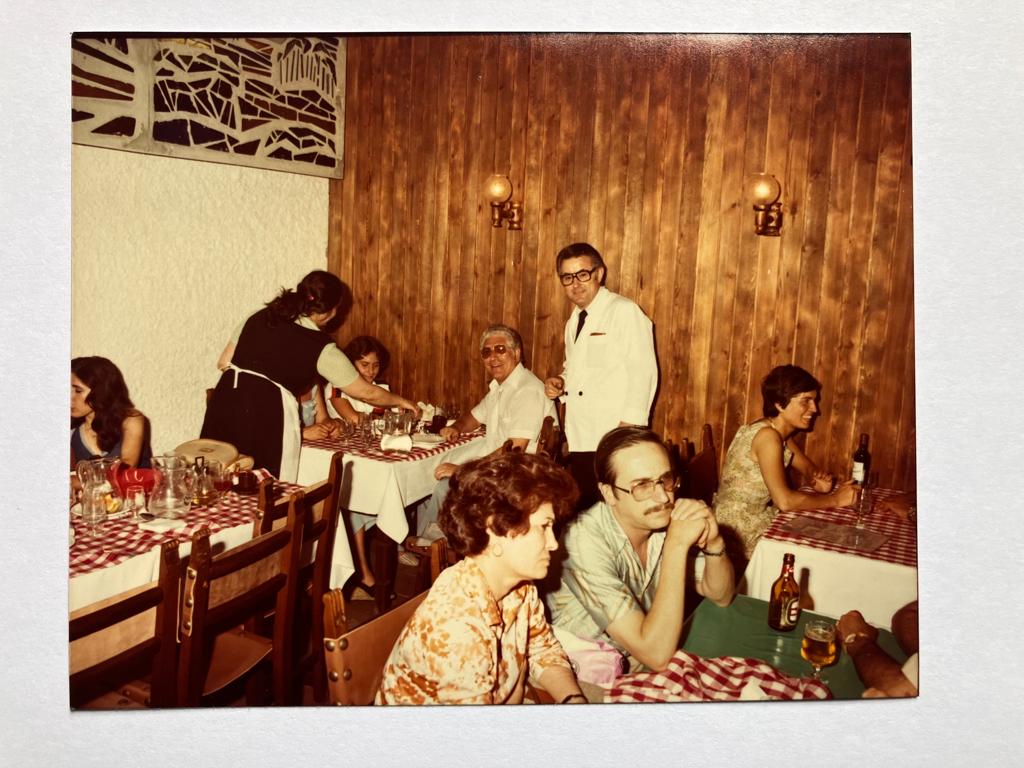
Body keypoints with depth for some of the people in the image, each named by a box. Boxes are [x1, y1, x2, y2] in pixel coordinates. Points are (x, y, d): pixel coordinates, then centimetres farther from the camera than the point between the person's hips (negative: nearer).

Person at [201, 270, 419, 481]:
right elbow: (367, 393, 8)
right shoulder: (321, 349, -1)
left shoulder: (259, 318, 10)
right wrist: (400, 401, 24)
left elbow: (224, 362, 15)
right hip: (265, 418, -5)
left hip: (225, 402, 5)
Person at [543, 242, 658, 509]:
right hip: (580, 440, 7)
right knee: (586, 510, 12)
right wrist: (560, 382, 9)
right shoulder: (574, 321, 17)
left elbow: (643, 372, -14)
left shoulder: (624, 312, -7)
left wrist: (629, 425, -21)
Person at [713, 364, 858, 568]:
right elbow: (784, 500, -28)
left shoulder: (783, 434, 6)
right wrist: (835, 499, -17)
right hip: (739, 533, -9)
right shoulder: (767, 436, -22)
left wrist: (820, 479, -8)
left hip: (758, 520, 9)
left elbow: (808, 468, 16)